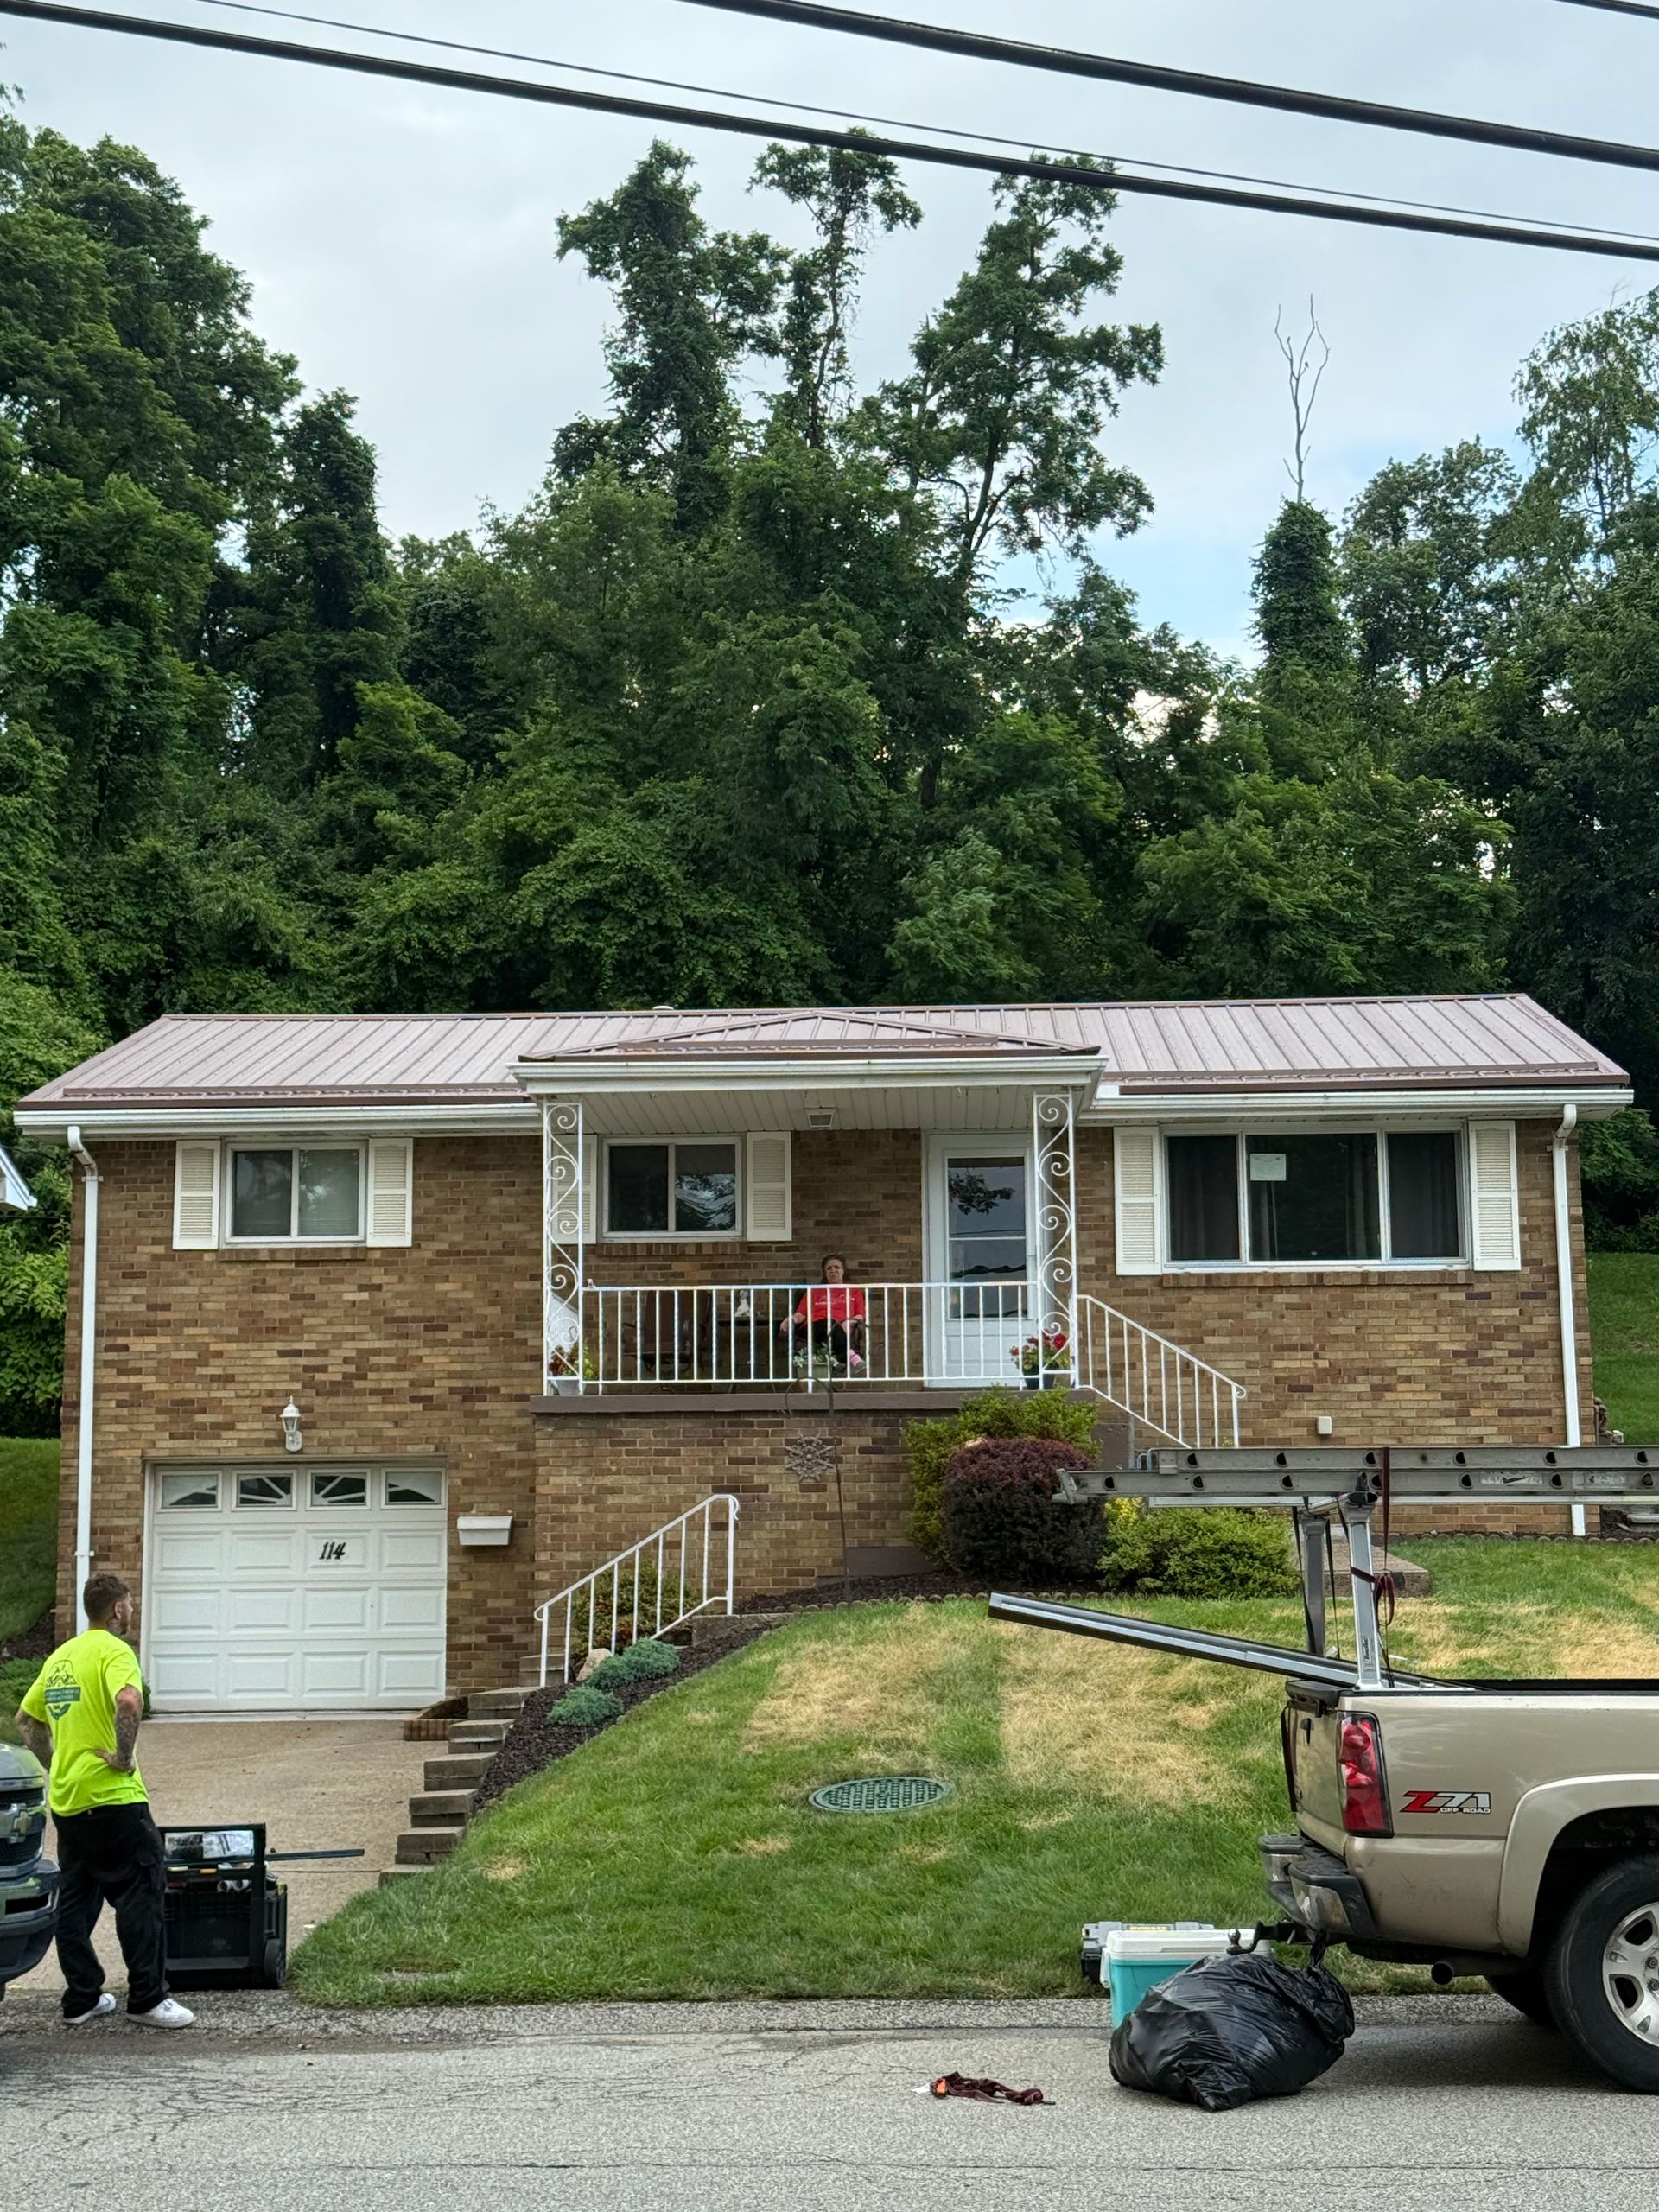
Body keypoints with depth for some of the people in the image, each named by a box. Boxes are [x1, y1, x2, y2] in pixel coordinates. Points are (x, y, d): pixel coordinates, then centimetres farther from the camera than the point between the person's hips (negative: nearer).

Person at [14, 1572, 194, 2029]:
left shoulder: (60, 1656, 15)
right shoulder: (114, 1650, -11)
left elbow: (26, 1719, 23)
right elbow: (128, 1702, -31)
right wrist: (125, 1756, -19)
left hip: (66, 1799, 8)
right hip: (112, 1798, -8)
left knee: (76, 1899, 13)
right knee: (141, 1893, -2)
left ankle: (81, 1999, 16)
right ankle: (147, 1999, -1)